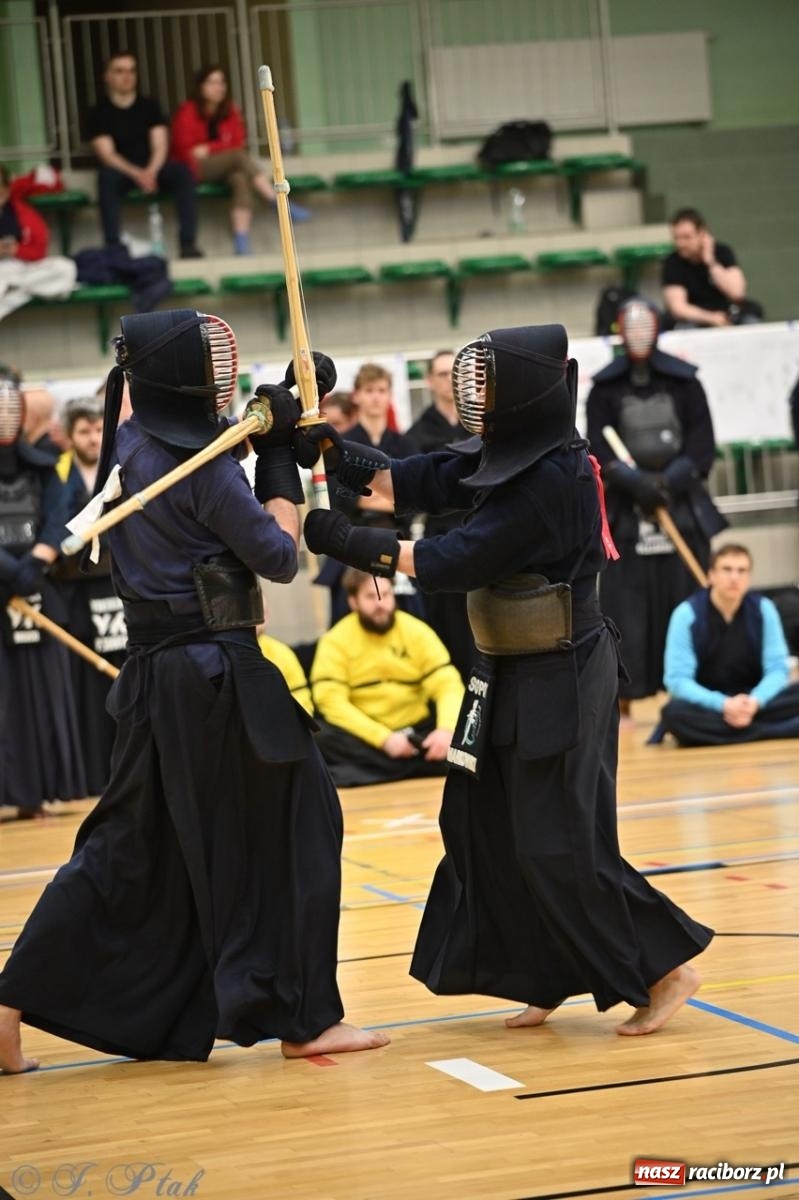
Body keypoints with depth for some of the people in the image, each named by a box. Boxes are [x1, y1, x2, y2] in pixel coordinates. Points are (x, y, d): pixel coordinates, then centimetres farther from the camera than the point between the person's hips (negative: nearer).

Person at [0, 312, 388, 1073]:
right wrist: (279, 456, -2)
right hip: (217, 674, -8)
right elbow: (280, 558, -8)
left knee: (127, 850, 13)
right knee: (294, 830, 5)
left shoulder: (125, 448, 8)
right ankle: (302, 1018, 9)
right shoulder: (203, 466, -15)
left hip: (151, 669, 8)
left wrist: (273, 444, 9)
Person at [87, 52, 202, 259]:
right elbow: (107, 154, -10)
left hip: (152, 170, 2)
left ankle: (188, 244, -34)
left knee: (182, 171, -27)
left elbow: (160, 147, 0)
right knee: (106, 176, -37)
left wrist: (151, 172, -22)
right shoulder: (99, 113, 1)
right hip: (121, 172, -2)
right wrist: (137, 174, -27)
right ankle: (113, 247, -41)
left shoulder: (150, 106, 10)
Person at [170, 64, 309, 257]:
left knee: (241, 178, -31)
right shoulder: (188, 113, -7)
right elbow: (184, 151, -9)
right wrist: (221, 148, -11)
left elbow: (237, 143, 0)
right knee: (239, 157, -29)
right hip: (194, 170, -5)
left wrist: (208, 149, -13)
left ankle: (242, 239, -43)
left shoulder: (230, 111, 7)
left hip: (223, 168, 5)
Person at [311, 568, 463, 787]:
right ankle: (413, 771, -26)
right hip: (363, 740, -2)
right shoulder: (336, 641, -4)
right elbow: (332, 701, -13)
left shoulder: (417, 632, 2)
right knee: (320, 738, -32)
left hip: (416, 734, 2)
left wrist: (447, 729, -26)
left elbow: (448, 685, -4)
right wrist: (385, 739, -23)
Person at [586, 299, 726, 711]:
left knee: (687, 597, 0)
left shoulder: (683, 380, 4)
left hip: (682, 503, 1)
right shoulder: (605, 387, 3)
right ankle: (624, 696, -1)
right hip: (627, 511, -1)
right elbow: (598, 449, -4)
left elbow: (702, 443, 1)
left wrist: (673, 480, -13)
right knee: (628, 604, -4)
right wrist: (634, 481, -18)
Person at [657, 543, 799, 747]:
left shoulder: (763, 610, -4)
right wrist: (723, 705, -29)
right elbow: (678, 679, -14)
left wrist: (755, 702, -25)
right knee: (674, 712, -37)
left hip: (753, 703, 2)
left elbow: (777, 669, -4)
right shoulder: (687, 614, -11)